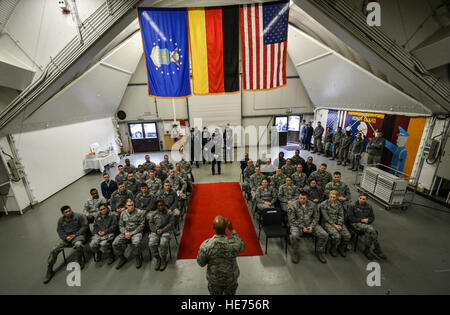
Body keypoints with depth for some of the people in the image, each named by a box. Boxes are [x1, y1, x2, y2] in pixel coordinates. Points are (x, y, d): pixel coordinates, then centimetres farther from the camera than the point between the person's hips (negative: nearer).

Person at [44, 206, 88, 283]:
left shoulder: (79, 216, -6)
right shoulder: (61, 220, 11)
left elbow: (84, 226, -8)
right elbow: (60, 231, 8)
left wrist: (75, 234, -16)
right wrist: (65, 237, -12)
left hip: (78, 235, -5)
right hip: (66, 237, 5)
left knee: (78, 245, -35)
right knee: (54, 250, -10)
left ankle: (80, 261, -7)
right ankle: (49, 271, 10)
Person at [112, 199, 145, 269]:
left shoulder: (140, 213, -5)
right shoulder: (123, 213, 9)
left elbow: (141, 225, -7)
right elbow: (121, 225, 10)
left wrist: (132, 233, -15)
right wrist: (125, 232, -9)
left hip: (136, 232, -5)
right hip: (125, 232, 5)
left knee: (136, 244, -32)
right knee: (115, 244, -17)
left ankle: (138, 258, -2)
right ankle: (122, 258, 10)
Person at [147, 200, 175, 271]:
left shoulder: (169, 213, 5)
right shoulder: (153, 214, 16)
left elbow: (171, 224, -2)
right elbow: (150, 223, 7)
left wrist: (162, 230, -14)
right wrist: (156, 230, -10)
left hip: (165, 231, -3)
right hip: (155, 231, 3)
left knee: (163, 244, -29)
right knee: (151, 244, -24)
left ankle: (163, 260, -6)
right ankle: (157, 259, -2)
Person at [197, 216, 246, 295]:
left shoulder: (206, 245, -32)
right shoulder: (234, 242, -32)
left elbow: (201, 263, -14)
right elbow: (242, 246, -7)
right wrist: (232, 229, -10)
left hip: (214, 279, 1)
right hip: (231, 277, 0)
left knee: (215, 294, 30)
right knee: (230, 293, 30)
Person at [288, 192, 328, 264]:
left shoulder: (312, 205, 3)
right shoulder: (292, 206, -8)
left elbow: (316, 217, 6)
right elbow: (292, 219, -9)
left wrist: (312, 226, -9)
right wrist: (302, 227, -17)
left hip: (311, 224, 4)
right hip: (297, 225, -3)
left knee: (324, 235, -14)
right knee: (294, 236, -32)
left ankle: (320, 252, 13)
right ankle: (295, 254, -4)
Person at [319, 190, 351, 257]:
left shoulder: (339, 204, 9)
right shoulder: (324, 204, -6)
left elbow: (341, 216, 5)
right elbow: (326, 217, -9)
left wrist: (339, 225, -9)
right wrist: (334, 225, -14)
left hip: (338, 222, 5)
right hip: (327, 222, -5)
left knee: (347, 235, -16)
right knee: (336, 235, -27)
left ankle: (341, 249, 12)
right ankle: (333, 250, 2)